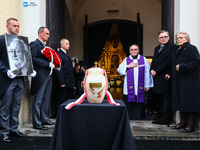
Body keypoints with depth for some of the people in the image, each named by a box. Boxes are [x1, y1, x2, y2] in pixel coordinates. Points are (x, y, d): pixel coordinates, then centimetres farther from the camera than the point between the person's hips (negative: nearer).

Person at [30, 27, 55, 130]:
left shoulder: (45, 46, 20)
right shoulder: (34, 44, -8)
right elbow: (34, 59, -18)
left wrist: (54, 65, 5)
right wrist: (48, 64, -21)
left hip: (47, 75, 9)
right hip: (40, 76, -9)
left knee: (46, 99, 15)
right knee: (38, 100, -3)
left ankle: (44, 119, 25)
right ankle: (36, 123, 4)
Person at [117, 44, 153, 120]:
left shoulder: (143, 59, 9)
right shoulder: (126, 60, 11)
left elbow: (147, 73, 5)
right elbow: (119, 70, 5)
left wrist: (147, 85, -1)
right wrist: (128, 66, -7)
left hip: (140, 87, 0)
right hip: (129, 87, 0)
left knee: (139, 103, 3)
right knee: (128, 103, 0)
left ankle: (138, 116, 14)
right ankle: (128, 116, 11)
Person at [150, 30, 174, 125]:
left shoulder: (171, 47, -7)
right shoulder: (157, 48, 22)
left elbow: (168, 62, -15)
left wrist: (156, 71, -14)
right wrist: (152, 70, 0)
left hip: (165, 77, -8)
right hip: (156, 76, 8)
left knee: (165, 97, -3)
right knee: (154, 95, 11)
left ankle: (166, 118, 5)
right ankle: (159, 114, 26)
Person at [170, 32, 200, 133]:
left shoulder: (191, 48, -6)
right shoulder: (175, 50, 17)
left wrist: (182, 67, -19)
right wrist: (170, 74, 7)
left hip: (189, 80, -7)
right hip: (178, 81, 8)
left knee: (189, 101, -5)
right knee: (180, 101, 9)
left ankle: (190, 124, 3)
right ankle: (183, 122, 19)